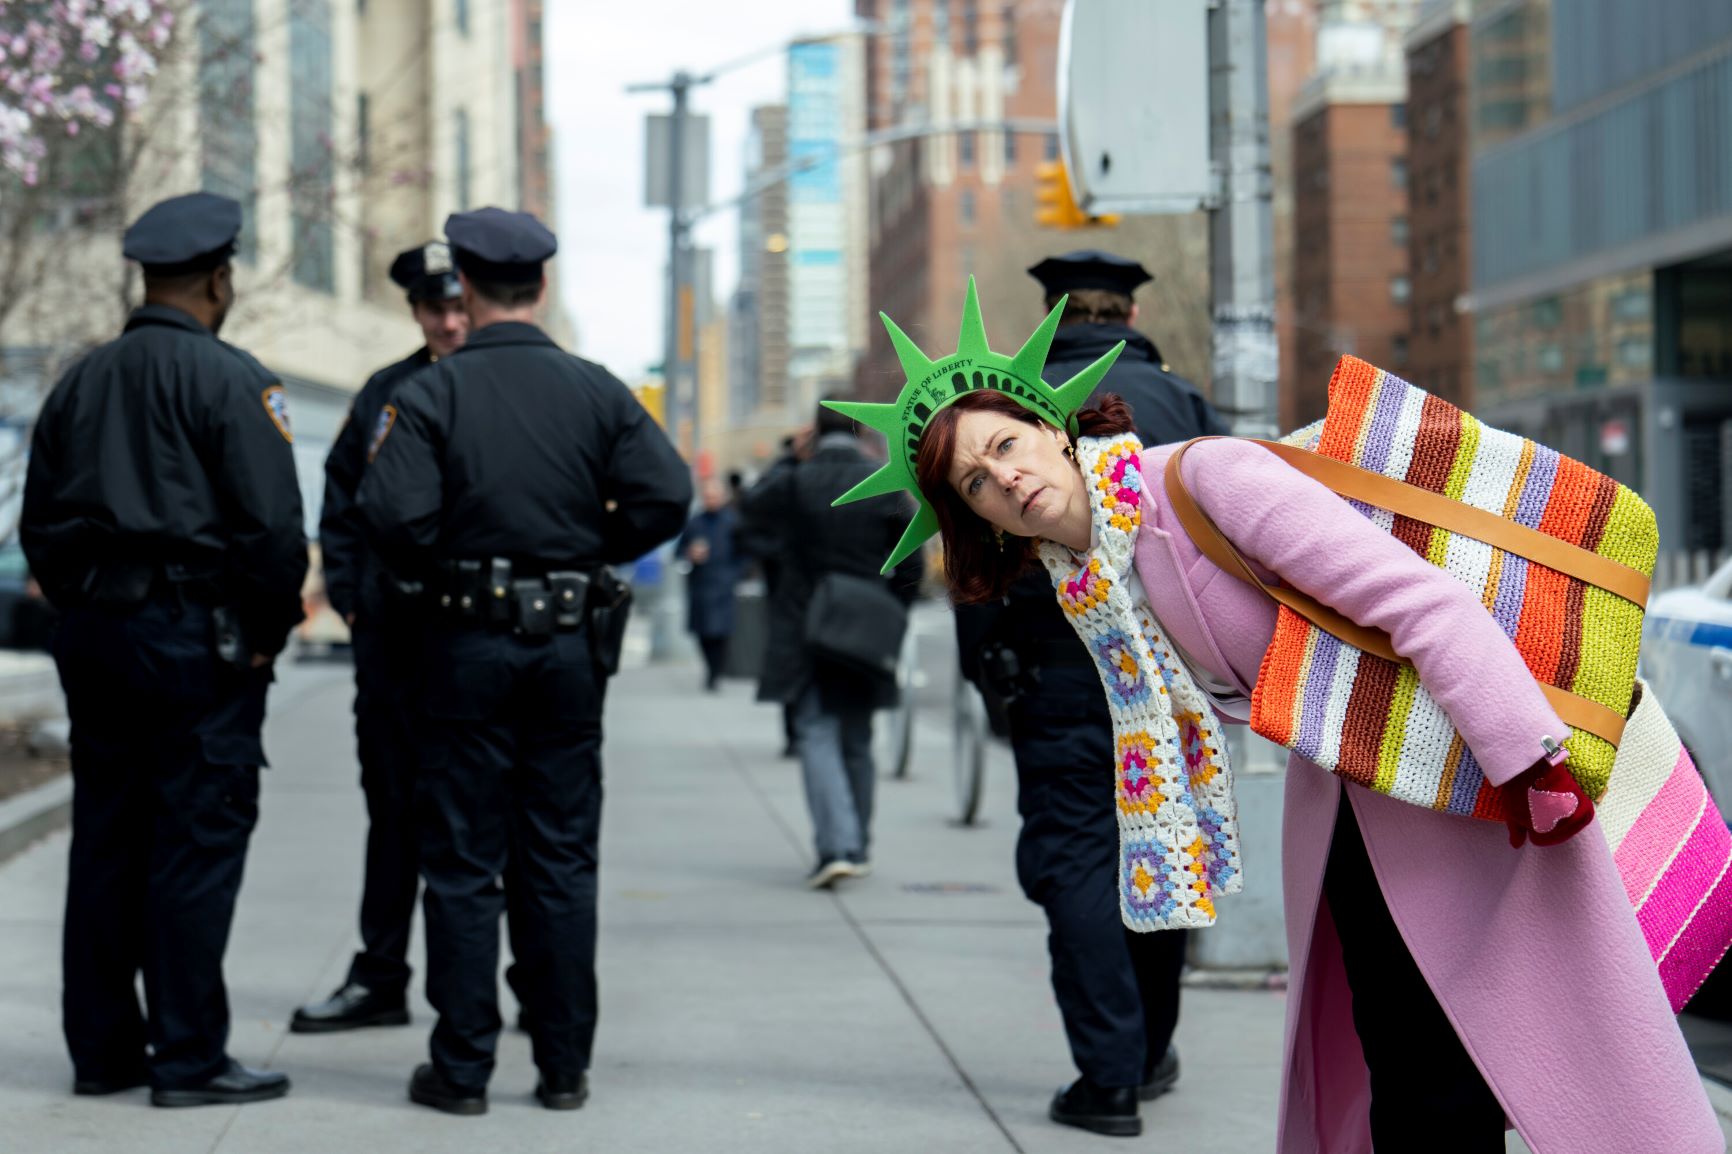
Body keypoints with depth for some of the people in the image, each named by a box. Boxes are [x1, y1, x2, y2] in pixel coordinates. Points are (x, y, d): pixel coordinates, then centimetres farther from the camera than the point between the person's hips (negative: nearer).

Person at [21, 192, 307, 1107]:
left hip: (94, 634, 7)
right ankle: (189, 1058, 0)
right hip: (195, 636, -7)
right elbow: (273, 525, -15)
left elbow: (40, 524, 14)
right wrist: (268, 632, -3)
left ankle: (102, 1047, 16)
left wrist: (84, 608, 17)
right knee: (197, 843, -2)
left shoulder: (79, 383, 12)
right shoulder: (227, 379, -9)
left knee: (106, 842, 11)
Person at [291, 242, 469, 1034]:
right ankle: (380, 979, 19)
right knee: (394, 805, 11)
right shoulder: (384, 394, 11)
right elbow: (341, 501, 17)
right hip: (394, 638, 4)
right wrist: (350, 599, 8)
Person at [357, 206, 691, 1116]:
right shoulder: (596, 392, 1)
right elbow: (667, 496, -7)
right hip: (571, 644, 2)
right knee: (561, 860, 9)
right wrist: (594, 553, 8)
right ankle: (564, 1066, 12)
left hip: (468, 642, -2)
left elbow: (393, 515, -17)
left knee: (463, 863, 4)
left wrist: (429, 572, 3)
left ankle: (462, 1068, 6)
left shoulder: (432, 393, -6)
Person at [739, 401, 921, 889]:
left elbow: (753, 511, 13)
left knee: (817, 738, -3)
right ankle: (858, 846, 24)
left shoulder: (796, 483, -9)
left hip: (806, 637, -2)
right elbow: (909, 568, -2)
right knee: (857, 742, 15)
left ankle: (836, 846, -19)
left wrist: (789, 462, 18)